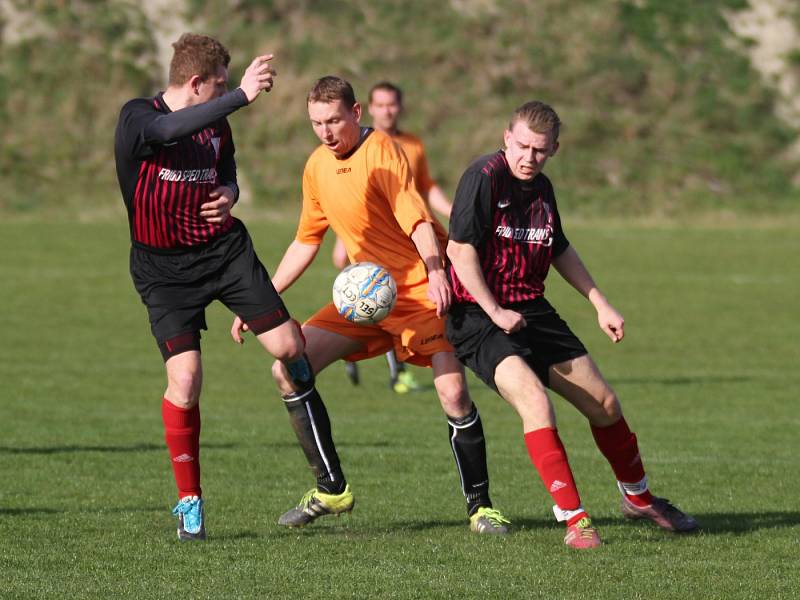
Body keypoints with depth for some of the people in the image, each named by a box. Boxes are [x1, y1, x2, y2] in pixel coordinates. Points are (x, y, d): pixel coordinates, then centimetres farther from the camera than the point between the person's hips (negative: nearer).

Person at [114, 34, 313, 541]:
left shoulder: (217, 123, 4)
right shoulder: (137, 118, -14)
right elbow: (173, 129, -38)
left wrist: (229, 193, -3)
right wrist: (243, 95, -48)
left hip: (225, 250, 5)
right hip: (164, 267, -4)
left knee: (288, 346, -6)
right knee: (185, 378, -16)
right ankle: (190, 501, 2)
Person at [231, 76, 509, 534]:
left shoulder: (381, 151, -15)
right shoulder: (317, 166, 8)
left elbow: (416, 218, -28)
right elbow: (306, 243, 19)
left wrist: (436, 271, -46)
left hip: (422, 290, -7)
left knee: (454, 393, -20)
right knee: (288, 369, -6)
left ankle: (480, 505, -1)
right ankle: (333, 490, 3)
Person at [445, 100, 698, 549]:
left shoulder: (541, 188, 6)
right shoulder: (485, 177, -16)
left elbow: (560, 251, 21)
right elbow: (460, 248, -20)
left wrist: (601, 304, 20)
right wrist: (495, 312, -21)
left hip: (533, 313, 7)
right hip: (479, 317, -7)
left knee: (604, 403, 9)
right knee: (534, 399, -28)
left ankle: (639, 498, 33)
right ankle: (574, 520, -24)